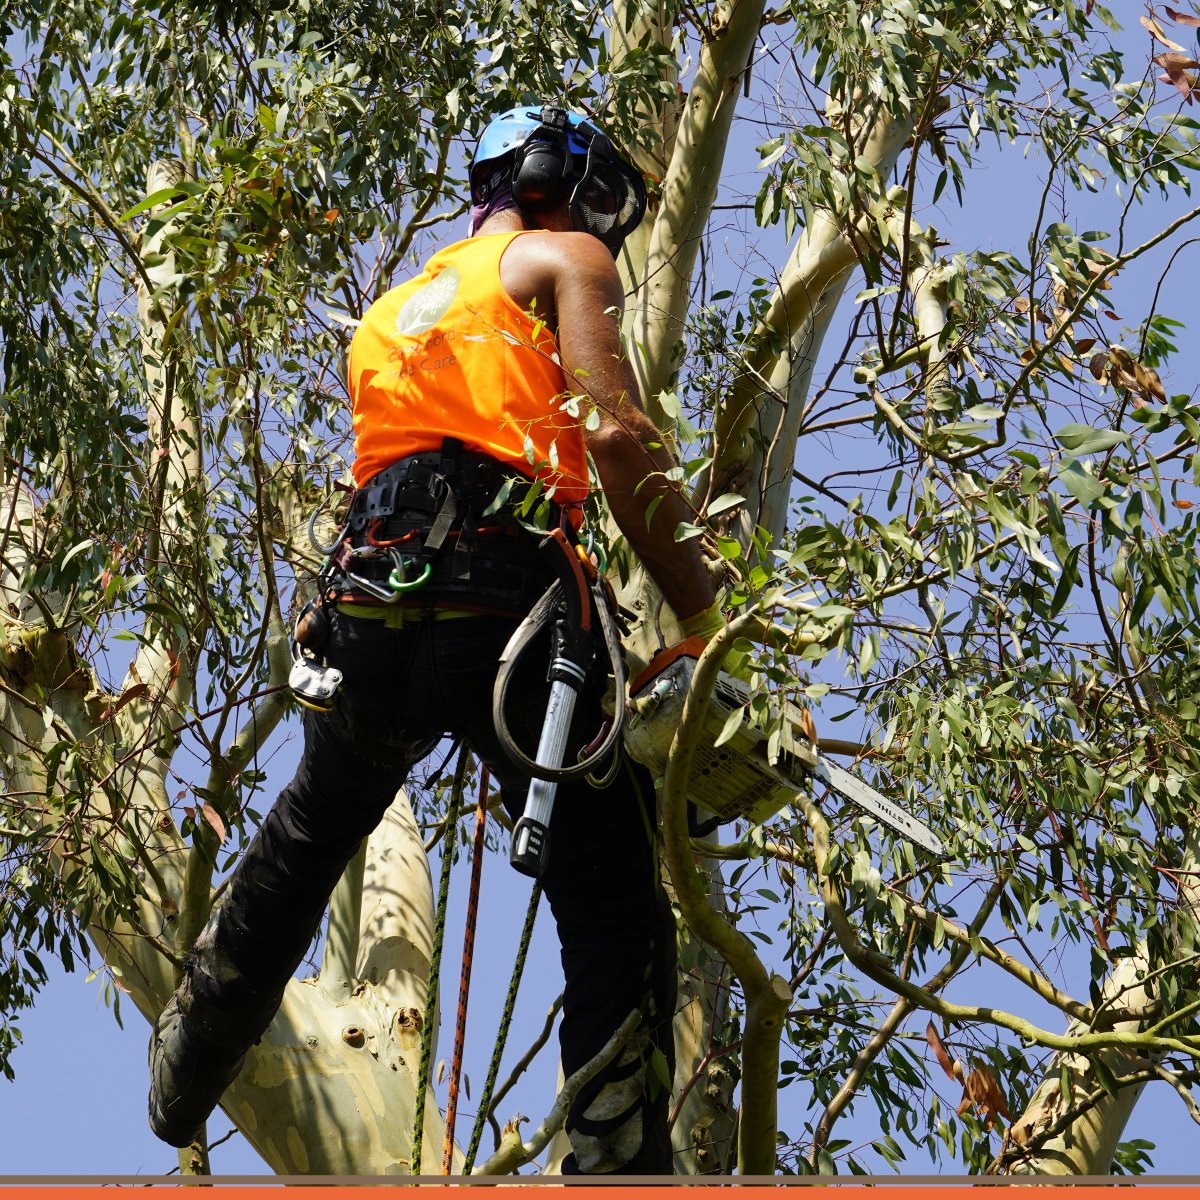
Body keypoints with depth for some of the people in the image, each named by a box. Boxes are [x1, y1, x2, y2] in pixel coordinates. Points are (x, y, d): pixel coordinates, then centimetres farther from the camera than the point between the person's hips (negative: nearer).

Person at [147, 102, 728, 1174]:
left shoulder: (398, 306, 30)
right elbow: (616, 436, -7)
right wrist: (702, 613, -3)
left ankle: (182, 1085, 47)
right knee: (618, 921, -2)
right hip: (499, 595, -7)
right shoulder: (565, 258, 9)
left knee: (301, 844, 31)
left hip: (371, 596, 7)